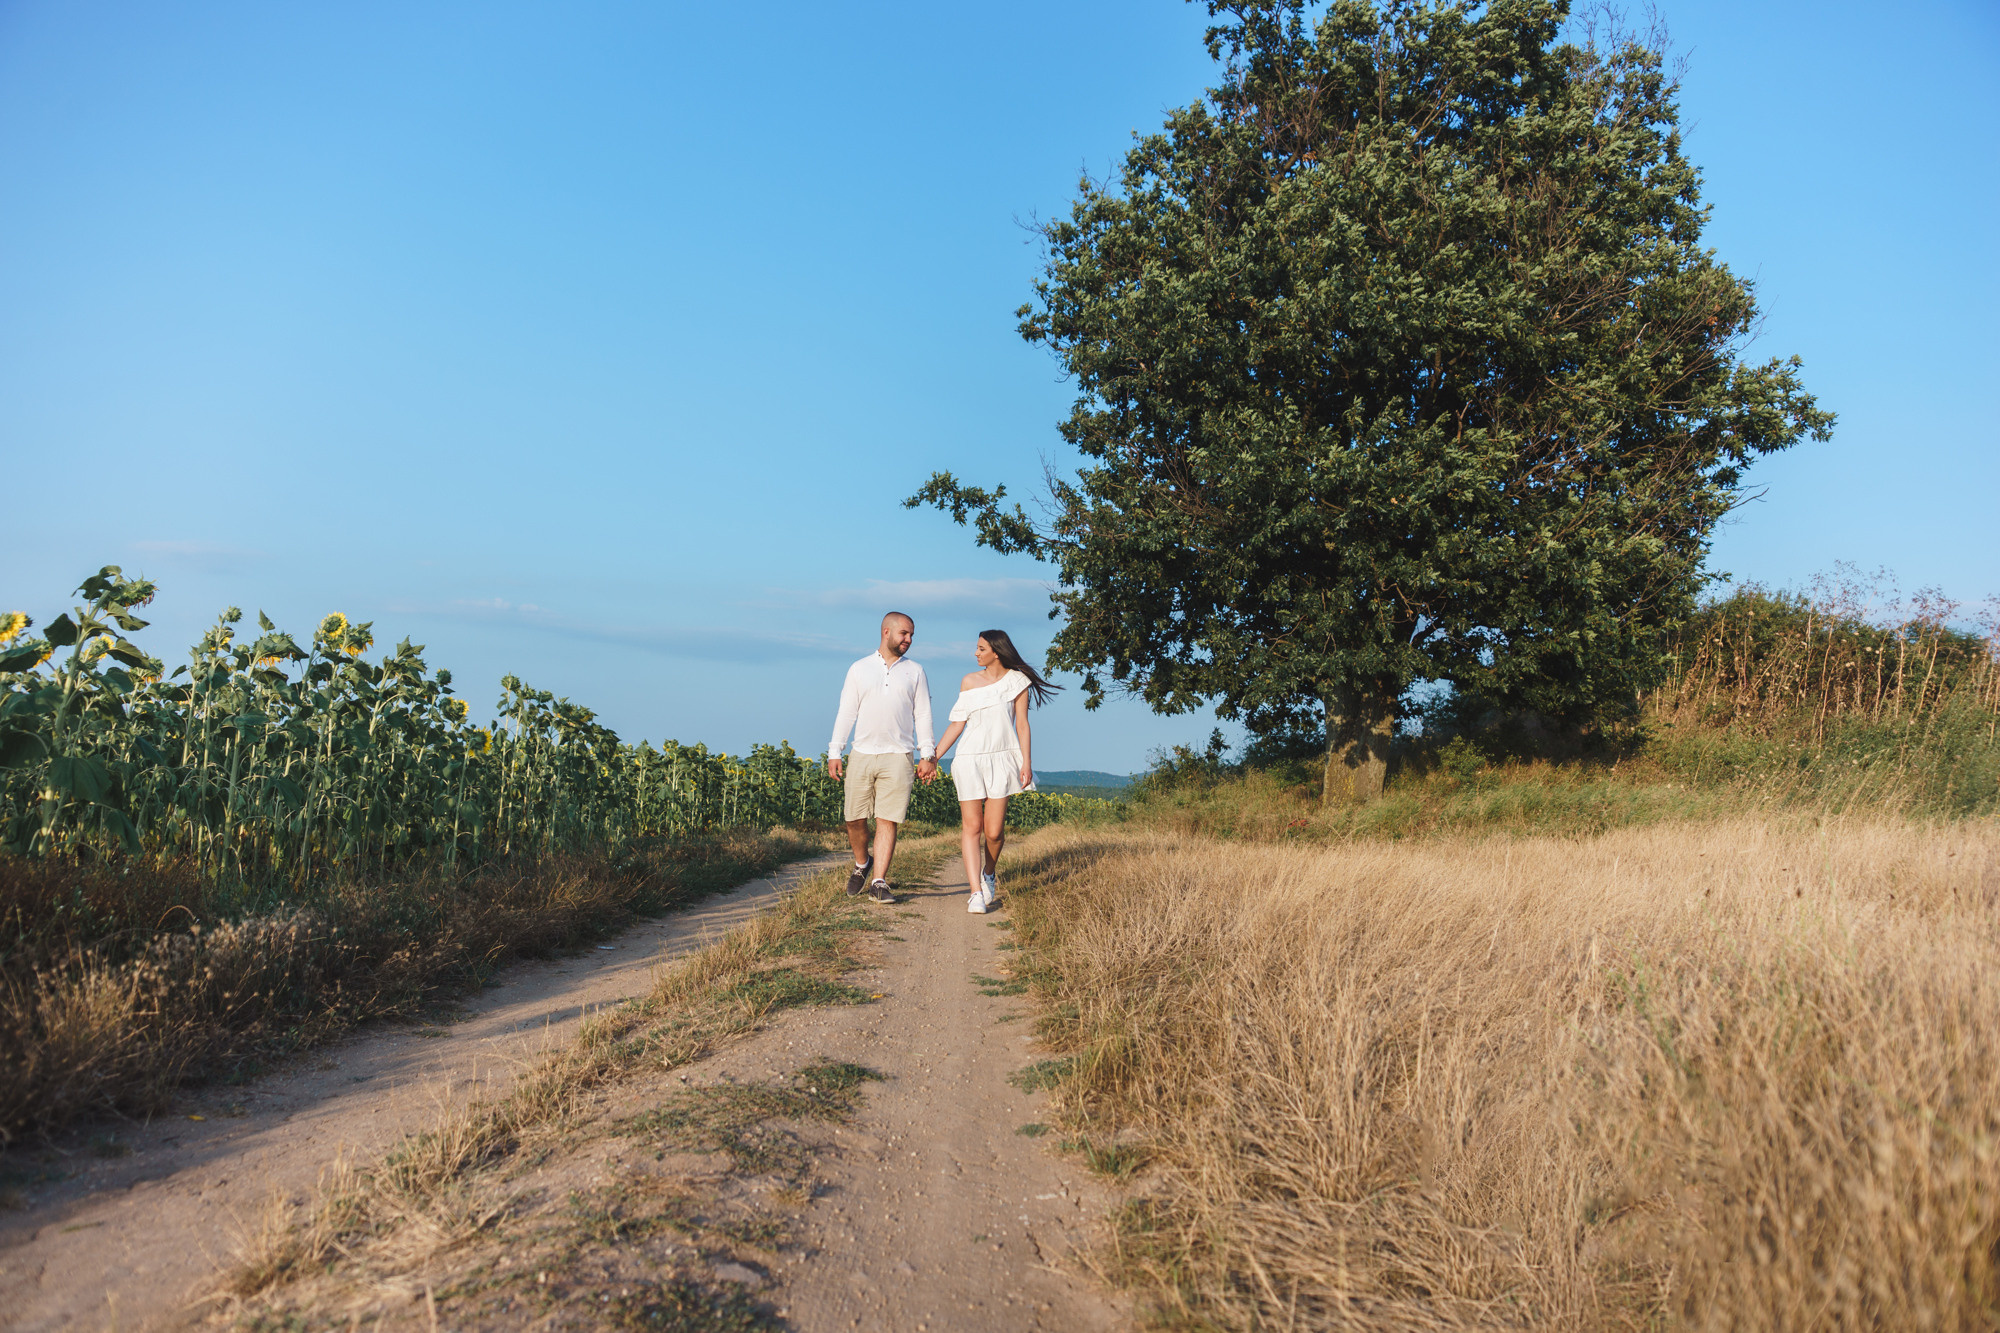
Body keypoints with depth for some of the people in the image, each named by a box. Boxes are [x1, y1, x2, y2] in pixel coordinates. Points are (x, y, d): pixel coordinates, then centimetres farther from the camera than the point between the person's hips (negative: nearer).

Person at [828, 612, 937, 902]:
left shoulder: (915, 672, 11)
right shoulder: (859, 669, 10)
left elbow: (923, 715, 10)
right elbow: (846, 712, 9)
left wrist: (927, 754, 1)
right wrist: (834, 752, 2)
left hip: (898, 758, -1)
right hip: (862, 755, 1)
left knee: (888, 821, -6)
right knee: (855, 819, 1)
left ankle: (879, 883, -3)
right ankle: (862, 863, 28)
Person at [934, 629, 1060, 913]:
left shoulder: (1017, 681, 5)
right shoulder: (969, 682, 10)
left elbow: (1022, 724, 4)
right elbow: (957, 724, 11)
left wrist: (1026, 762, -4)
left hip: (1001, 760, -2)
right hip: (970, 759, 2)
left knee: (994, 830, -4)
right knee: (971, 825, -6)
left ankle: (989, 874, 25)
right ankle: (975, 891, -6)